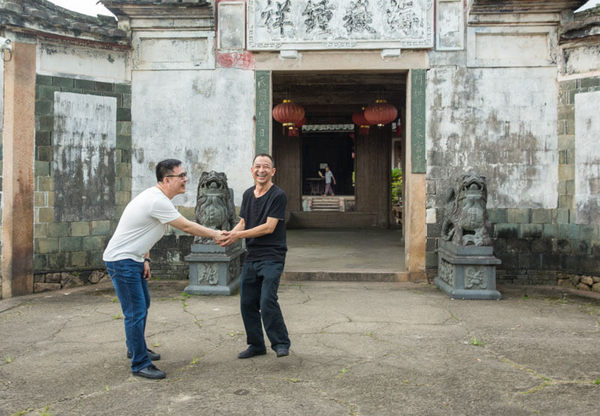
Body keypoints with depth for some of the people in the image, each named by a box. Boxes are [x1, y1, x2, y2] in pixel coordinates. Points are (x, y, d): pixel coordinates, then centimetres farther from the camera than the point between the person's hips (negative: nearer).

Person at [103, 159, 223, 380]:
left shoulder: (156, 197, 9)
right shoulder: (157, 201, -24)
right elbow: (187, 227, -19)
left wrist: (145, 259, 13)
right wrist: (215, 234, -8)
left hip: (133, 259, 11)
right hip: (121, 260, -11)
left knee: (143, 304, 22)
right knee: (136, 312, -9)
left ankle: (135, 348, 39)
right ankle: (140, 364, -1)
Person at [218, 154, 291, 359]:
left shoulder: (278, 195, -10)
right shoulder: (248, 194, 13)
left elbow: (269, 227, -16)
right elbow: (243, 222, 15)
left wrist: (238, 235, -17)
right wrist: (230, 234, -6)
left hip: (272, 257, -7)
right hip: (251, 257, 7)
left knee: (267, 300, -16)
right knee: (247, 302, 8)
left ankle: (281, 343, 1)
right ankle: (256, 345, 23)